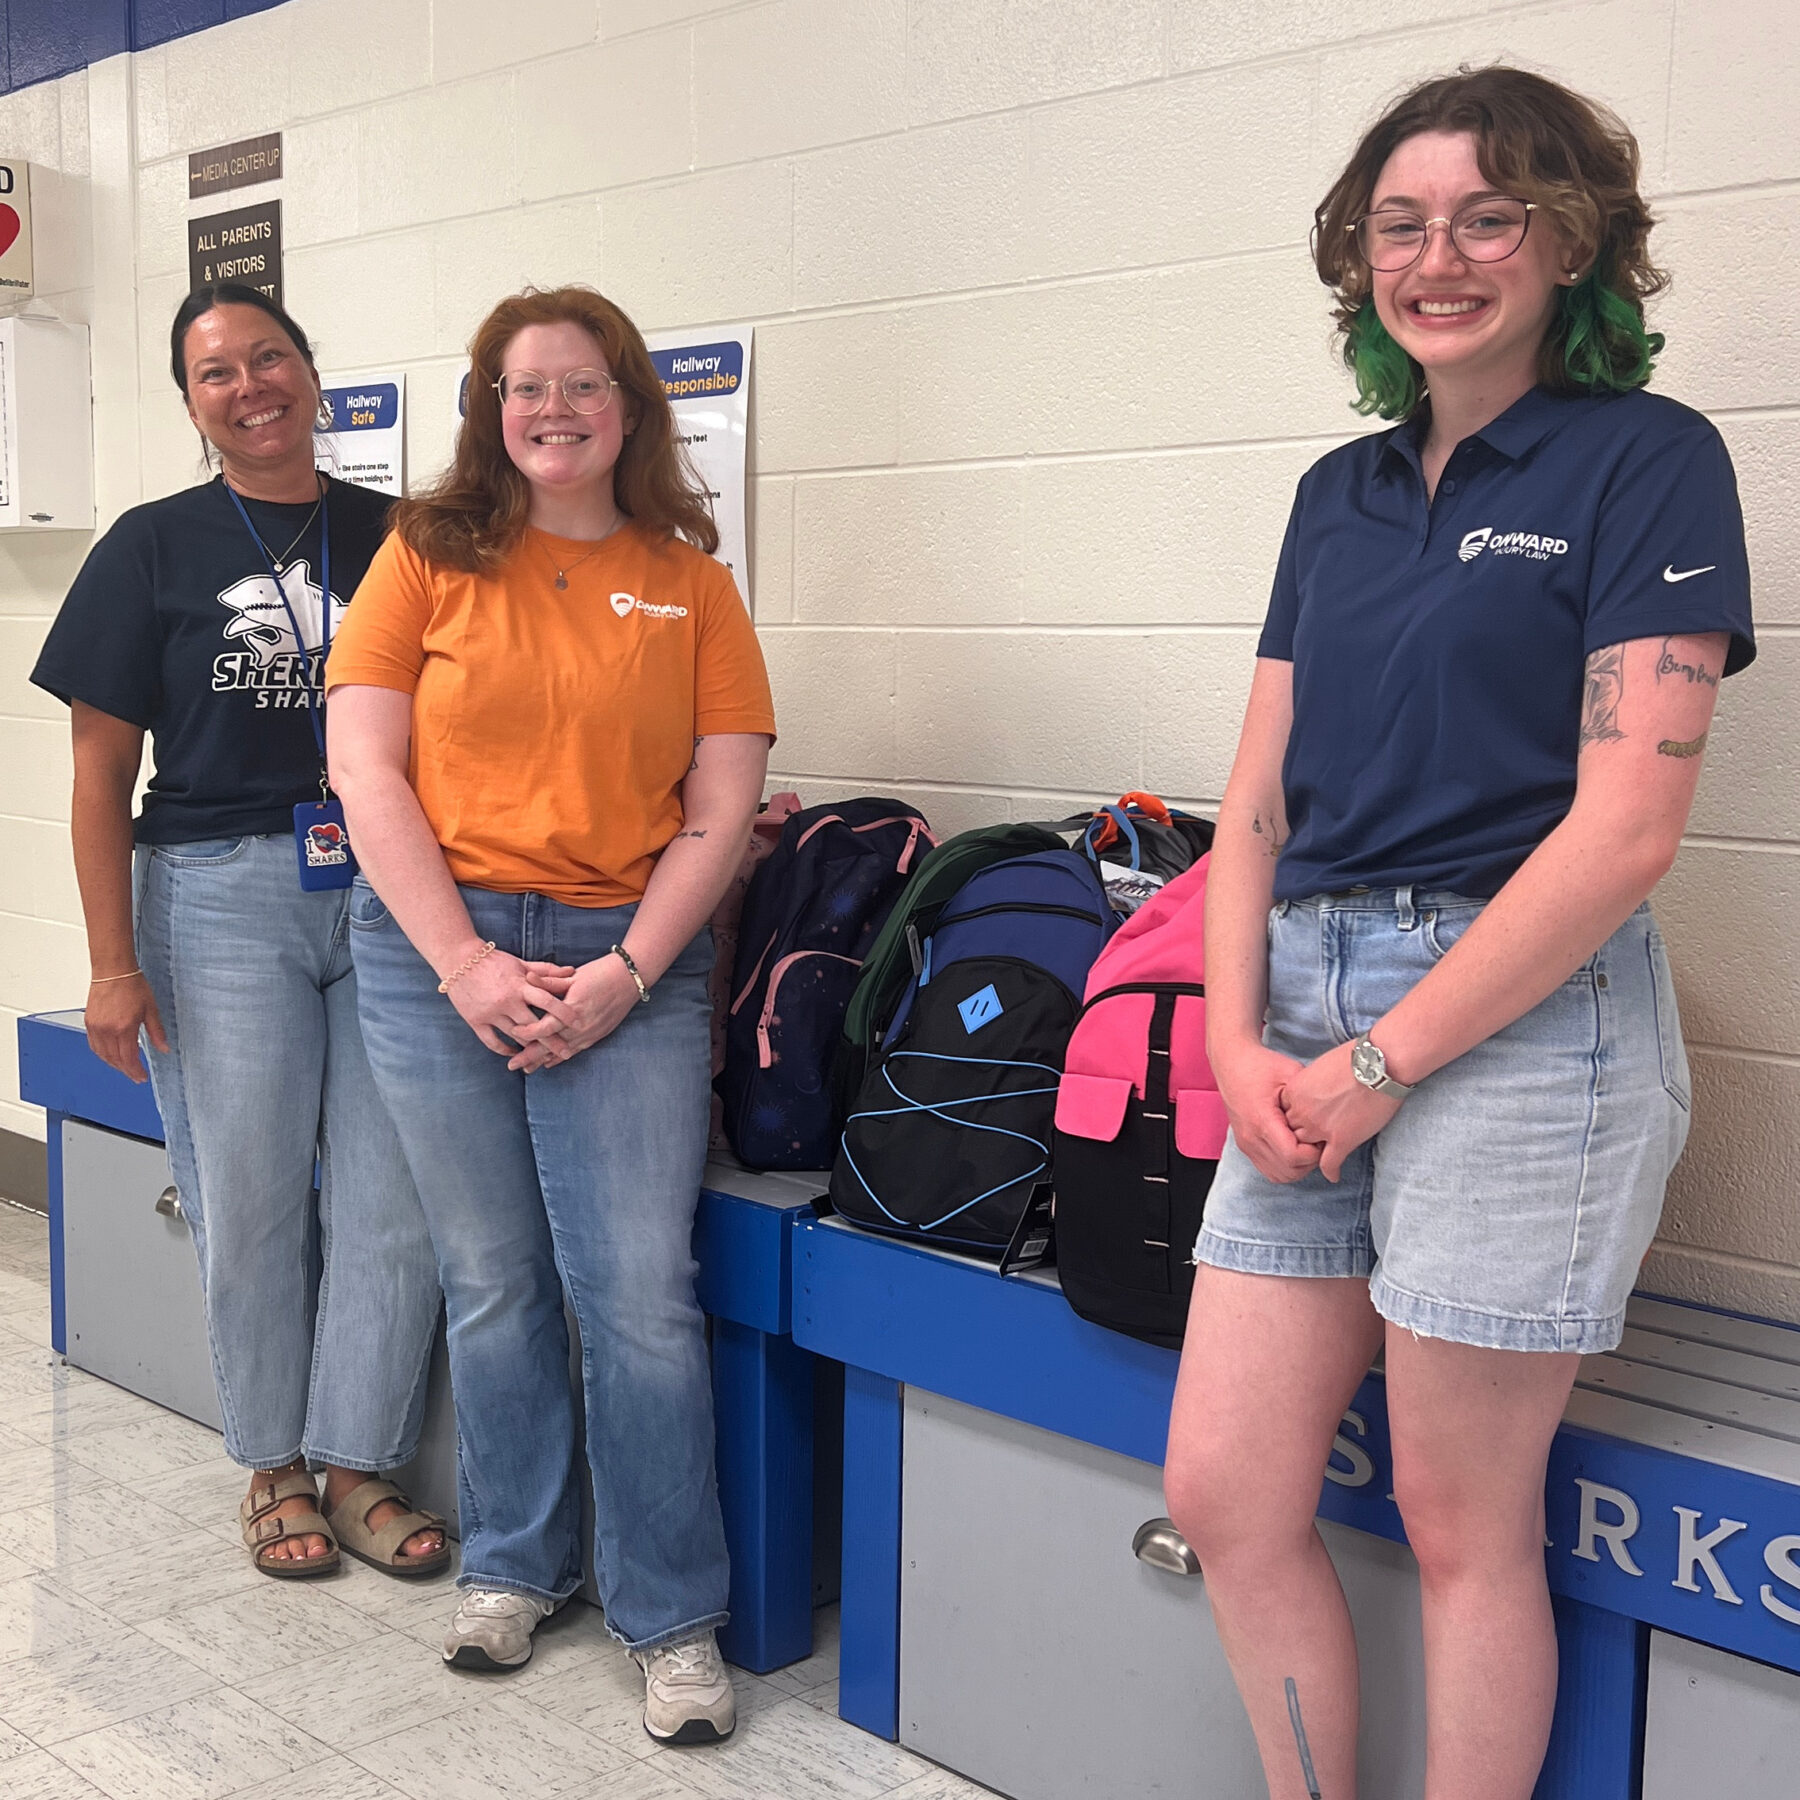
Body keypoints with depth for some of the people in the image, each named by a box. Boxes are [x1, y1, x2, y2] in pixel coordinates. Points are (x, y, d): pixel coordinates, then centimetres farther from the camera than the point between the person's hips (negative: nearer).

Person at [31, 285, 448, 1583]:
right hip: (222, 896, -1)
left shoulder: (393, 537, 7)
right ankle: (275, 1466, 25)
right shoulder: (155, 549, 3)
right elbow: (103, 770, 1)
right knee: (250, 1200, 6)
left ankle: (359, 1466, 19)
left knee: (395, 1201, 2)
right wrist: (113, 964, -5)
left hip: (387, 892, 2)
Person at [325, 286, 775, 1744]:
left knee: (641, 1292, -6)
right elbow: (365, 771, 1)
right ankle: (516, 1567, 28)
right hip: (441, 951, 1)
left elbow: (723, 804, 4)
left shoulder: (689, 583, 8)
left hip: (628, 965, 0)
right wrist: (464, 962, -9)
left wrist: (625, 972, -8)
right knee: (492, 1282, 8)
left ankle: (673, 1618, 10)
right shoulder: (430, 556, 7)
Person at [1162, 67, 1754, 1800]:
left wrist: (1385, 1061, -13)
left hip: (1519, 1015, -6)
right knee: (1223, 1496, 7)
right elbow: (1257, 796, 12)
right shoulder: (1340, 492, 15)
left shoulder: (1646, 459, -4)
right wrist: (1239, 1039, -3)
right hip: (1308, 1010, 6)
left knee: (1461, 1523, 6)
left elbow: (1625, 823, -13)